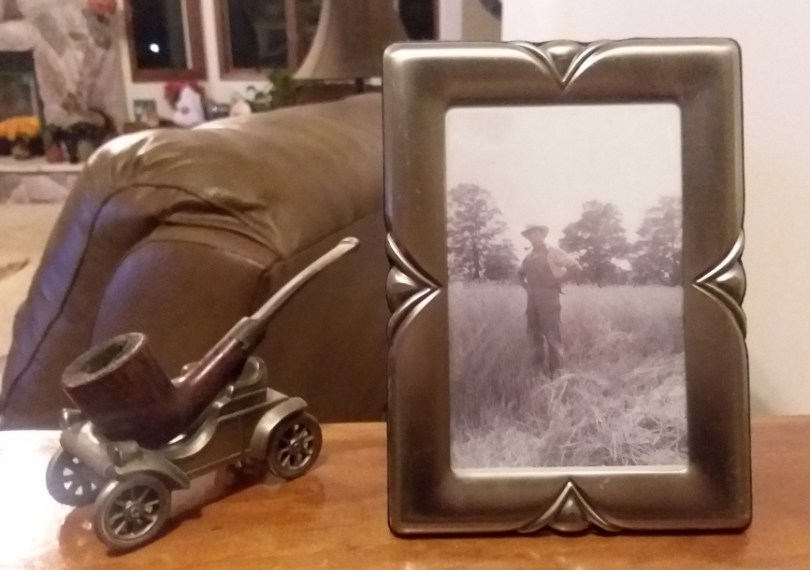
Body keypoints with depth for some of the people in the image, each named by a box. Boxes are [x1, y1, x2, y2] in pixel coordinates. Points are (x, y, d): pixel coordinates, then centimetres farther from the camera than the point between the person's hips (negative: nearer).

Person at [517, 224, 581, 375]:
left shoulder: (553, 253, -3)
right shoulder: (529, 257, 14)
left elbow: (574, 265, -7)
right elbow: (520, 273, 32)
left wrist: (559, 280, -7)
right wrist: (525, 285, 15)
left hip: (549, 296, -6)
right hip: (532, 298, 6)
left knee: (552, 334, -7)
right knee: (534, 333, 10)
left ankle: (555, 372, -4)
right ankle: (538, 368, 20)